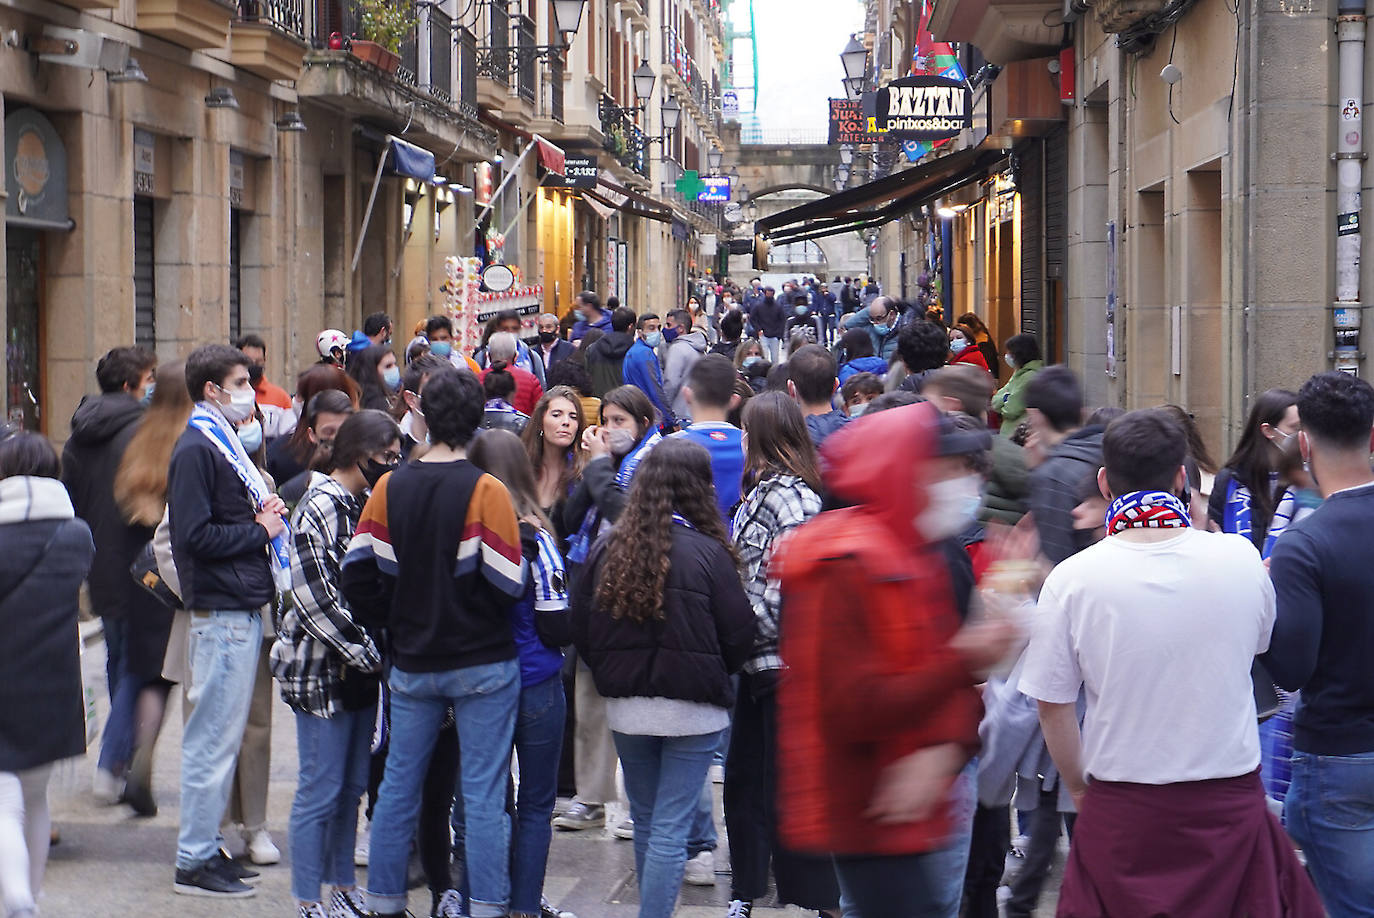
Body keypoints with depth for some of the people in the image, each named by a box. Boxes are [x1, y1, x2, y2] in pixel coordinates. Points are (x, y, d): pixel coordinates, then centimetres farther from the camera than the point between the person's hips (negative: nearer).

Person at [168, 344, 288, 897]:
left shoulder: (225, 445, 18)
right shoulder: (195, 450, -12)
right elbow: (194, 535, -20)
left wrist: (266, 518, 6)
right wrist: (258, 530, -11)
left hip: (243, 608, 10)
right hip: (221, 612, -10)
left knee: (223, 733, 14)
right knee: (214, 736, -5)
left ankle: (206, 846, 22)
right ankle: (194, 861, 1)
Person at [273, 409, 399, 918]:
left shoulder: (366, 504, 12)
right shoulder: (319, 508, -14)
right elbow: (316, 598, -19)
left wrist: (375, 652, 6)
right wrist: (369, 655, -15)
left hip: (361, 667, 8)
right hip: (322, 670, -8)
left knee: (353, 785, 13)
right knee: (320, 790, -2)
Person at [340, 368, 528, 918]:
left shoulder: (390, 487, 0)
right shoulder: (485, 491, -13)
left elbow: (357, 573, -1)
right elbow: (508, 583, -16)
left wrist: (396, 627, 10)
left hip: (412, 665, 4)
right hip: (482, 664, -4)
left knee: (399, 784, 13)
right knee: (483, 790, 2)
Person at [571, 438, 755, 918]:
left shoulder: (607, 549, -2)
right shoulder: (707, 552, -13)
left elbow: (581, 629, 4)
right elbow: (738, 633, -9)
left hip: (625, 707, 4)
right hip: (691, 710, -4)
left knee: (645, 822, 19)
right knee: (670, 830, 0)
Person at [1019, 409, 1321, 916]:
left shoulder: (1071, 580, -13)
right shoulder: (1242, 560, -8)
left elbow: (1053, 707, -6)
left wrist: (1079, 788, 11)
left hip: (1120, 810, -1)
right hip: (1232, 801, 1)